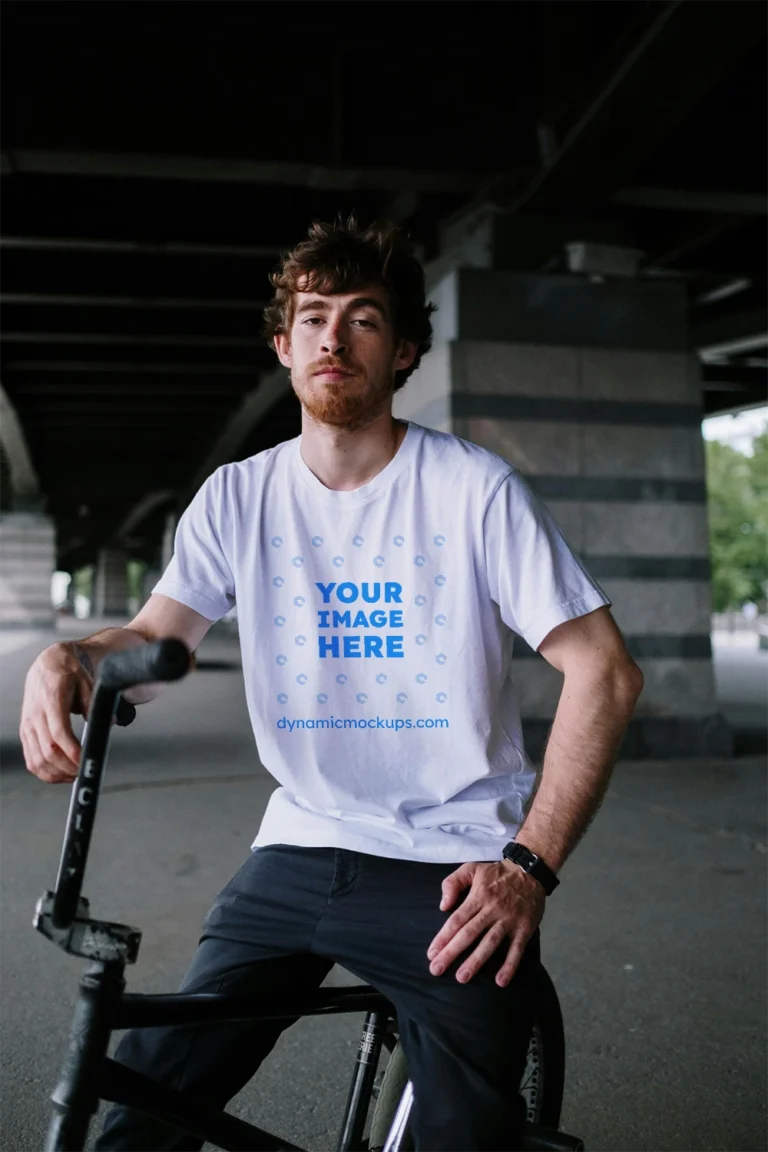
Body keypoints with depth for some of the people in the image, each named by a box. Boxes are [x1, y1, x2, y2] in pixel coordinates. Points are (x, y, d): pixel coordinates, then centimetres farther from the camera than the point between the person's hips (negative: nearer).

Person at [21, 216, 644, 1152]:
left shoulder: (475, 489, -8)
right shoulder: (239, 495, 3)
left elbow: (603, 669, -8)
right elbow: (152, 639, 1)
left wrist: (530, 864, -15)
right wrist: (66, 659, -24)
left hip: (451, 871, -2)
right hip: (298, 854, 3)